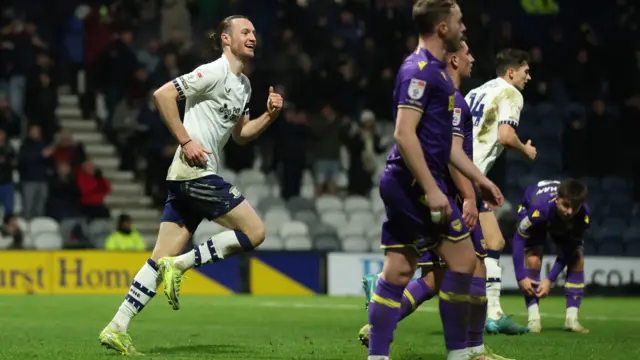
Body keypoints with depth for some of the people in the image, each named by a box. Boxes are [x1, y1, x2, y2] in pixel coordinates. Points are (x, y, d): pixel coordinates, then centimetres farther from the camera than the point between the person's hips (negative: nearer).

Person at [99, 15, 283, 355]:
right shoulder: (215, 72, -9)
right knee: (255, 231, -7)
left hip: (185, 179, 9)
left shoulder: (243, 84, 20)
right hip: (195, 172, -9)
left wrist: (268, 116, 11)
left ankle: (116, 328, 1)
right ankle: (180, 265, -6)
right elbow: (162, 94, -15)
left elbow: (240, 134, 28)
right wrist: (186, 140, -17)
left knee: (162, 258, 4)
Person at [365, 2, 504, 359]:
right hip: (417, 182, -10)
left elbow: (443, 140, 25)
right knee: (463, 258, -4)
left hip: (405, 185, 10)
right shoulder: (420, 69, -13)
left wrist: (479, 178, 24)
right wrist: (432, 189, -23)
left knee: (398, 272, 6)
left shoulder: (436, 70, 18)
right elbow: (404, 133, -20)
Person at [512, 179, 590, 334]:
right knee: (533, 259, -21)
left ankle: (571, 319, -5)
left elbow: (567, 252, -25)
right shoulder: (539, 210, -47)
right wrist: (521, 277, -36)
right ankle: (534, 320, -16)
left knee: (577, 258, -12)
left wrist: (549, 280, -28)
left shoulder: (583, 216, -38)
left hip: (562, 227, 3)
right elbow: (519, 239, -35)